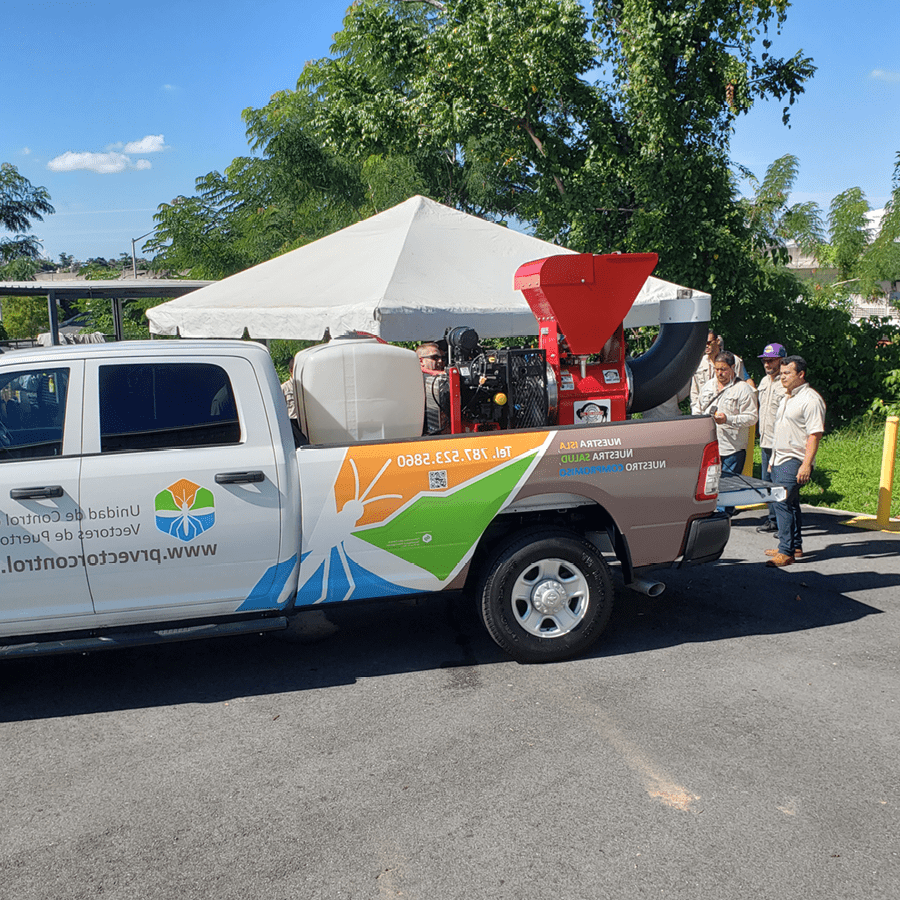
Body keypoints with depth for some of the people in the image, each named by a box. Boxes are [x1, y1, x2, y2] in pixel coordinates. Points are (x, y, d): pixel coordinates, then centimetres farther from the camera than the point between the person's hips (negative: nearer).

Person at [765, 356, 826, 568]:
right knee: (789, 502, 15)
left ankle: (786, 552, -12)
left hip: (795, 461, -9)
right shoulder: (787, 398, 17)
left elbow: (815, 434, -18)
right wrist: (773, 458, 23)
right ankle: (795, 547, 26)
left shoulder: (810, 399, -12)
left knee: (782, 502, -15)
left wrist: (806, 465, -24)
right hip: (780, 460, 10)